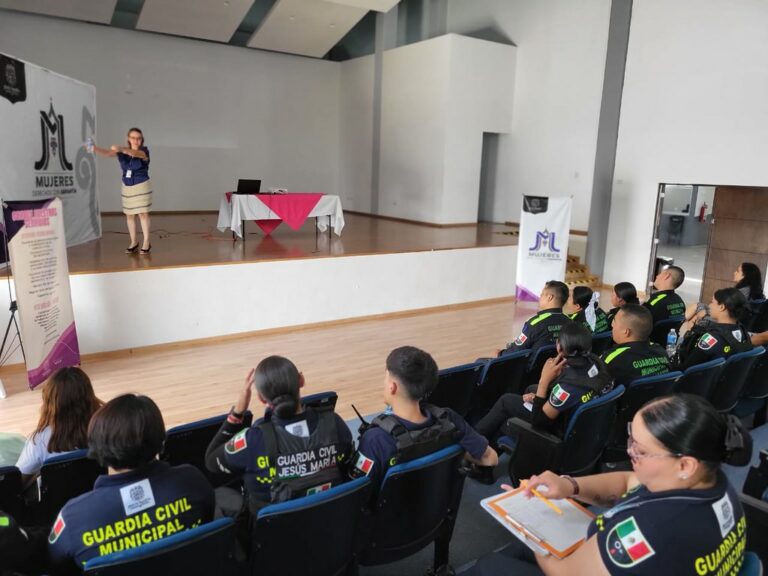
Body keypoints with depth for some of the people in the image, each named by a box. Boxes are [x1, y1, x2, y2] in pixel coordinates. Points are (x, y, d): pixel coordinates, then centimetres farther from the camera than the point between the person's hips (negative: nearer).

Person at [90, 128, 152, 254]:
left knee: (142, 213, -5)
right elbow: (107, 153, -16)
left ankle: (146, 242, 2)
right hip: (127, 187, 5)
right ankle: (133, 242, 17)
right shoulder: (122, 152, 0)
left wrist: (120, 148, -52)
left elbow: (135, 153, -35)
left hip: (142, 186, -4)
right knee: (129, 215, 7)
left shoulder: (144, 151, -12)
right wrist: (94, 148, -36)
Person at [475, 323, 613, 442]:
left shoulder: (569, 384, -38)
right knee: (532, 388, 24)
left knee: (506, 401, 5)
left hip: (559, 432, -8)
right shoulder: (595, 362, -14)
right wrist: (538, 396, -2)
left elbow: (538, 421, -26)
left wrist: (544, 380, -30)